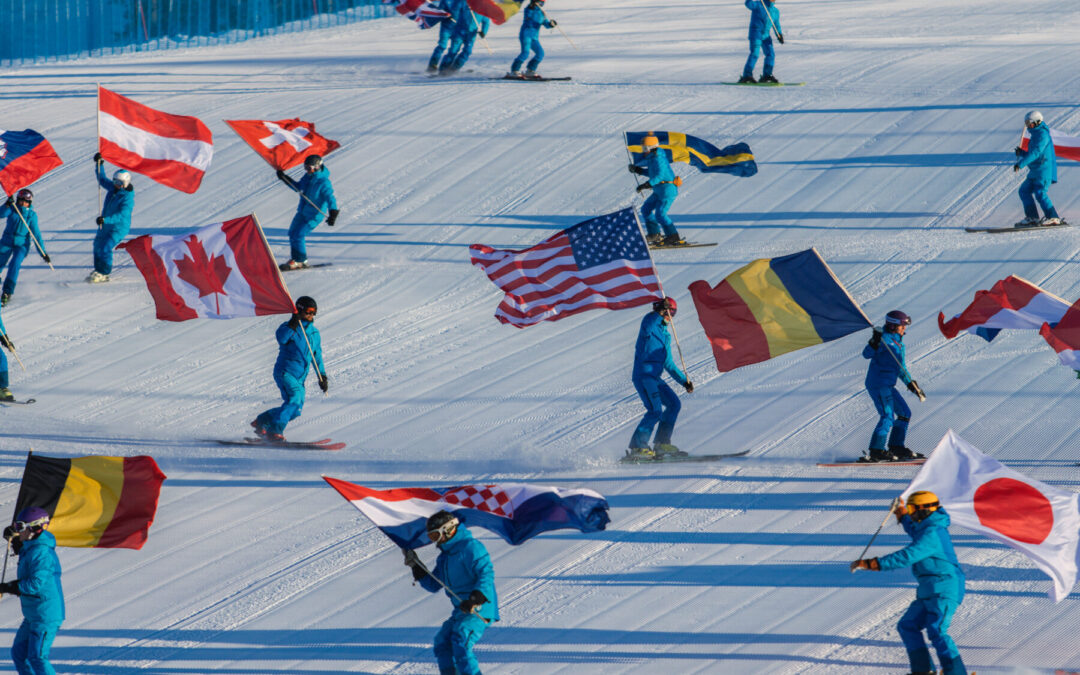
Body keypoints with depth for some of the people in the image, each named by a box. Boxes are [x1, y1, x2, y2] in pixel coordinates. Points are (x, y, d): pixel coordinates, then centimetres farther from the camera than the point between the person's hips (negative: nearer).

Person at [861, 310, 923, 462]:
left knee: (904, 413, 14)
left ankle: (896, 447, 19)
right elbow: (867, 354, -22)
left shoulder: (898, 343, 17)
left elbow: (901, 368, 25)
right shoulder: (885, 339, -12)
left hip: (887, 386, 10)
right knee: (887, 417, -14)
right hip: (878, 384, -10)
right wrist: (874, 343, -39)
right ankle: (876, 451, -12)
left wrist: (910, 383, 19)